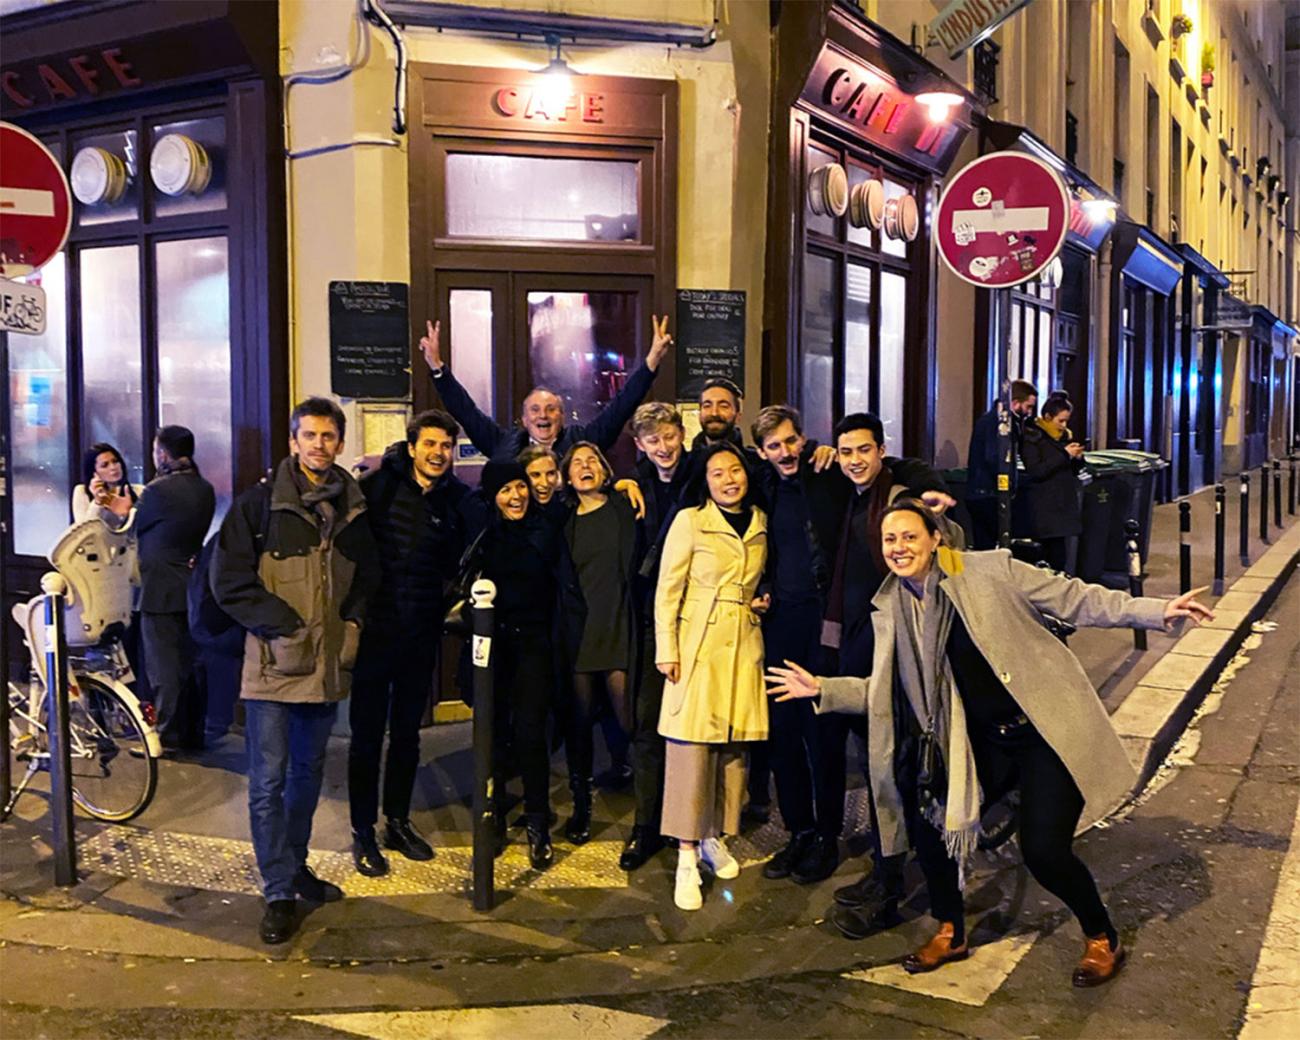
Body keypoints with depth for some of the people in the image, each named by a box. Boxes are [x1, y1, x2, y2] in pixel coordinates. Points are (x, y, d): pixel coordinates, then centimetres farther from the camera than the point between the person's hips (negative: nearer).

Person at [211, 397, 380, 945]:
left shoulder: (353, 508, 8)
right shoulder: (260, 503, -5)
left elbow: (367, 576, 20)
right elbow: (229, 578, -9)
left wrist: (352, 622, 3)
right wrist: (283, 625, -14)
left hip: (328, 664, 5)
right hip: (274, 662, -4)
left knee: (308, 773, 17)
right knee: (269, 782, -1)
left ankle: (296, 866, 33)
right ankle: (279, 893, 7)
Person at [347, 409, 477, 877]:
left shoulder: (457, 500, 2)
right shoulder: (377, 485, -7)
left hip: (421, 633, 3)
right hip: (374, 625, -3)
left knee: (407, 733, 15)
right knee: (367, 733, 4)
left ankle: (398, 822, 30)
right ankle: (363, 832, 17)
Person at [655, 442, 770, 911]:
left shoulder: (761, 524, 11)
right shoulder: (690, 521, -4)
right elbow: (667, 590, -4)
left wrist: (764, 601, 6)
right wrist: (666, 650, -9)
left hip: (744, 645, 5)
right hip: (698, 643, -5)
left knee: (733, 745, 8)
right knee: (691, 745, -7)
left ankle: (714, 838, 23)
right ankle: (687, 858, -1)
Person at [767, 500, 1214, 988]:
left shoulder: (990, 571, -11)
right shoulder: (889, 610, 3)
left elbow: (1074, 599, -7)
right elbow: (886, 689, 9)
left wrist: (1157, 611, -14)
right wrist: (822, 688, 2)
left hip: (1043, 730, -5)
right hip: (982, 742, 5)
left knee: (1044, 850, -13)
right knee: (926, 811, -6)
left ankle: (1103, 941, 19)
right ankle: (950, 933, 20)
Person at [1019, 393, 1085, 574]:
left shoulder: (1066, 435, 14)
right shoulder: (1031, 437, -4)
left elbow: (1073, 471, 20)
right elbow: (1035, 471, -14)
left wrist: (1078, 458, -2)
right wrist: (1064, 455, -16)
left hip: (1068, 502, 6)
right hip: (1046, 506, -6)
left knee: (1070, 548, -1)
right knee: (1055, 554, -9)